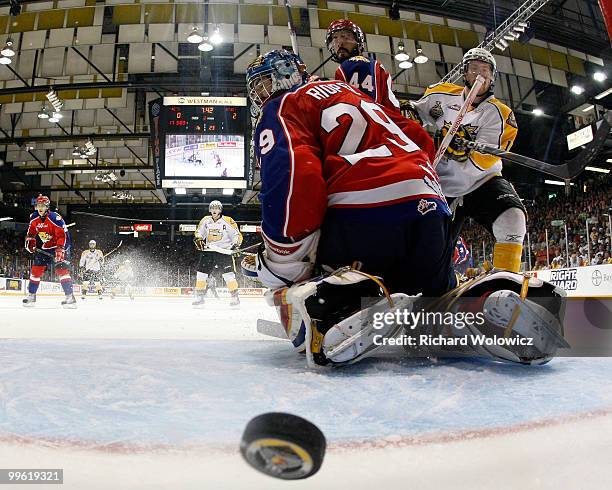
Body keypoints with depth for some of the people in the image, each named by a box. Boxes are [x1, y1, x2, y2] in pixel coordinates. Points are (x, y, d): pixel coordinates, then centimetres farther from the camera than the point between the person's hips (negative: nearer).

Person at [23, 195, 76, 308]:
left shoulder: (55, 218, -22)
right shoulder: (34, 218, 1)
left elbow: (63, 235, -25)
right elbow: (31, 233, 16)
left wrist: (60, 250, -31)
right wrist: (30, 242, -1)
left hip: (58, 247, -7)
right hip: (44, 248, 7)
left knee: (62, 269, -19)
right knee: (36, 270, 5)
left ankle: (70, 297, -21)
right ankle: (31, 295, 19)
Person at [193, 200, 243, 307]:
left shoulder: (228, 221, -5)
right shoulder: (205, 221, 8)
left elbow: (237, 234, -4)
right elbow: (199, 233, 17)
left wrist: (236, 244, -22)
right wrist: (198, 240, -4)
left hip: (224, 250, -4)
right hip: (208, 250, 4)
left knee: (228, 274, -12)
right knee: (201, 273, 1)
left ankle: (235, 297, -3)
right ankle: (199, 297, 11)